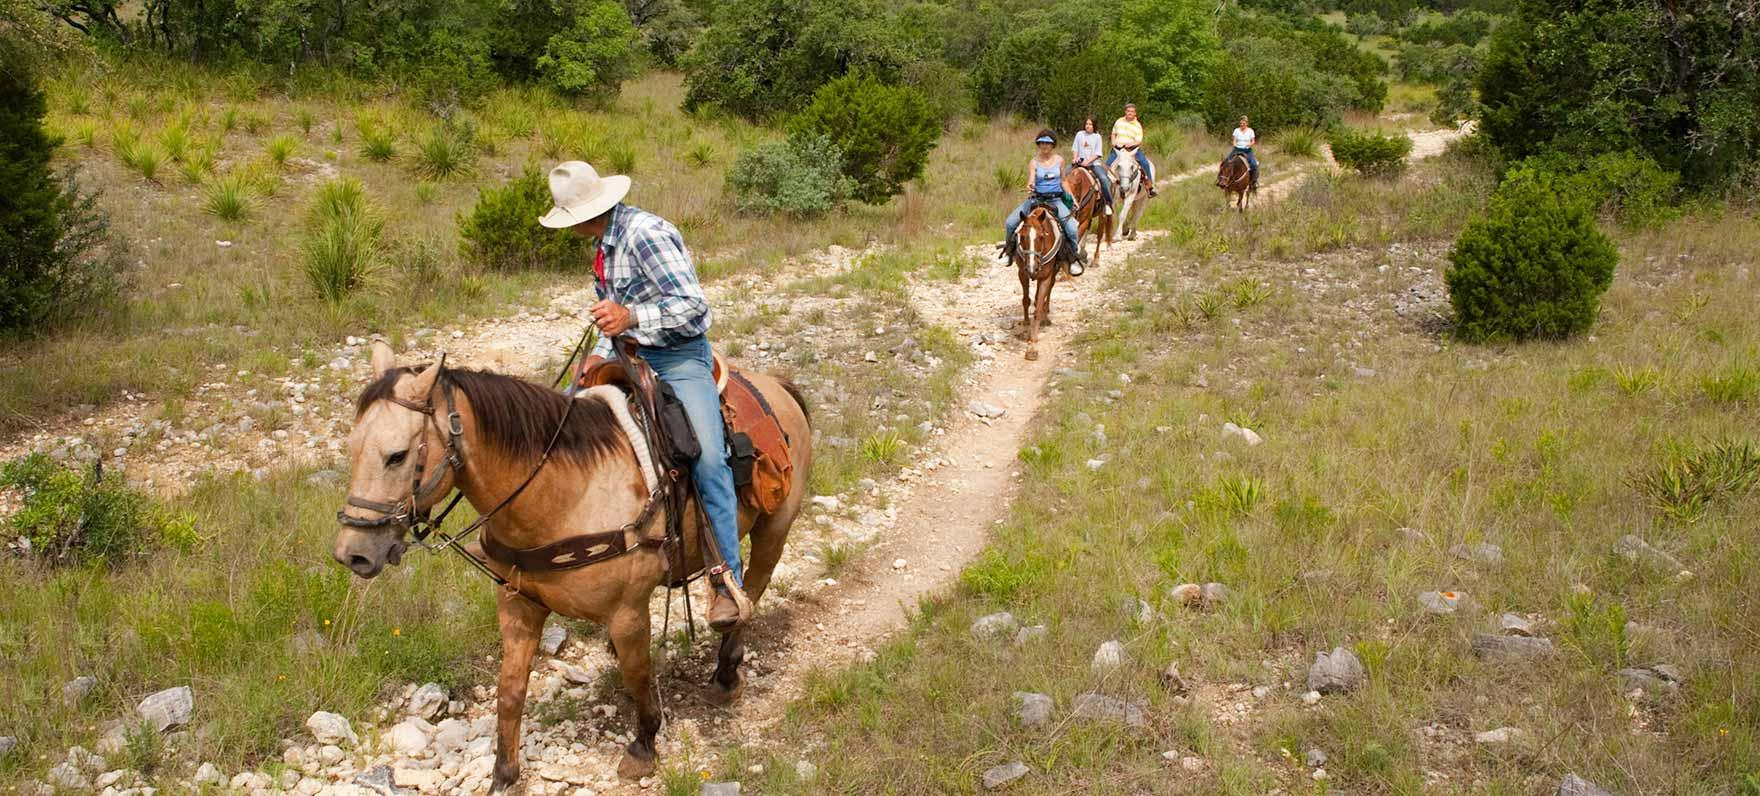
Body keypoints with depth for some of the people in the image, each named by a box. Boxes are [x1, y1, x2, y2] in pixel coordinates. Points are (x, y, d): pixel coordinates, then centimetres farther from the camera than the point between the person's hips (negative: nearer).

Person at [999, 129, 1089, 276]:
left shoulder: (1059, 160, 3)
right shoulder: (1034, 162, -4)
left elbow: (1063, 181, 13)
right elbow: (1031, 181, -12)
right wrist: (1030, 186, -36)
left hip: (1056, 200, 0)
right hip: (1037, 199, 0)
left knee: (1072, 228, -21)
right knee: (1010, 223, -13)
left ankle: (1075, 257, 2)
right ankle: (1009, 249, 14)